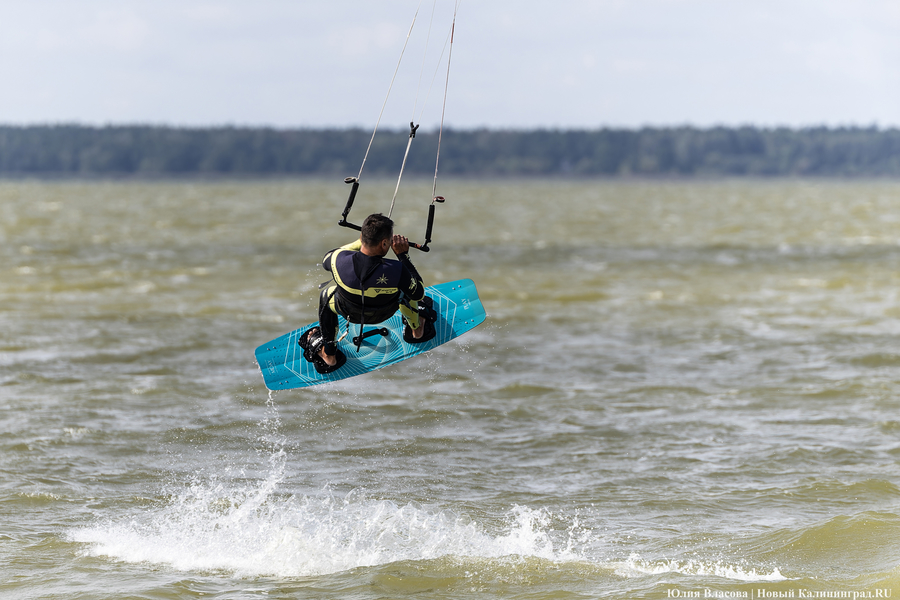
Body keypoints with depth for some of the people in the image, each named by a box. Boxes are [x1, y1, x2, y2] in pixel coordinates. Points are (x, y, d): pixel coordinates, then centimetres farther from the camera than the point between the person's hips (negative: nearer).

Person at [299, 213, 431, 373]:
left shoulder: (339, 260, -36)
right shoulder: (397, 271, -41)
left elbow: (326, 261, -8)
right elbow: (419, 294, -19)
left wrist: (359, 242, -5)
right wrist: (403, 255, -17)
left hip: (348, 312, 0)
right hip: (384, 313, 0)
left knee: (326, 294, 33)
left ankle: (328, 354, 43)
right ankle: (416, 329, 52)